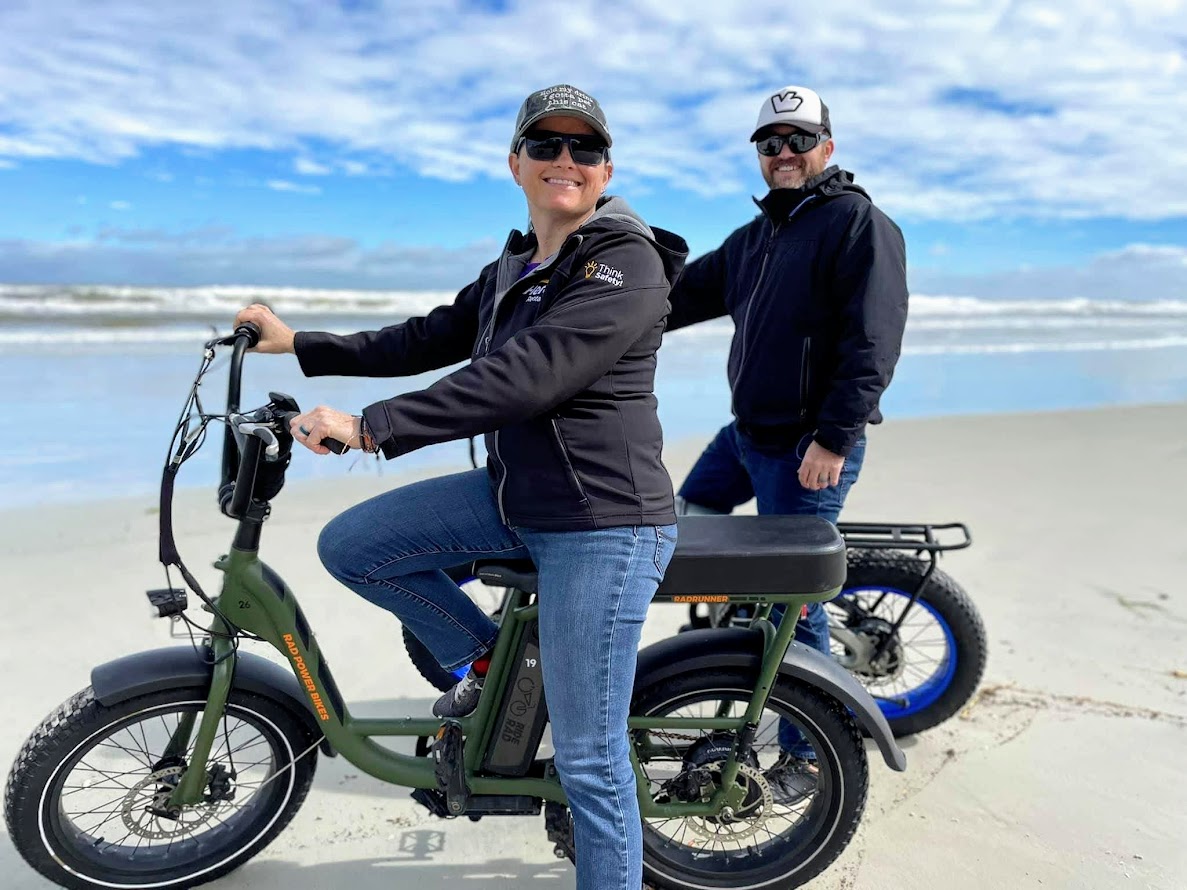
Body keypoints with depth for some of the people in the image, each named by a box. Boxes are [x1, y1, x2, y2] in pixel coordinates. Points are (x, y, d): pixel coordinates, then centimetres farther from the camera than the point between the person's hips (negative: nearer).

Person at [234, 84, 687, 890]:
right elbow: (433, 338, 19)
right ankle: (484, 656, 21)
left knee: (587, 758, -2)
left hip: (602, 526, -8)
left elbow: (523, 378, -25)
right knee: (348, 546, 5)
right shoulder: (514, 269, 15)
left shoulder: (627, 261, -14)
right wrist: (299, 345, 19)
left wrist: (369, 426, -25)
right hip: (513, 497, 8)